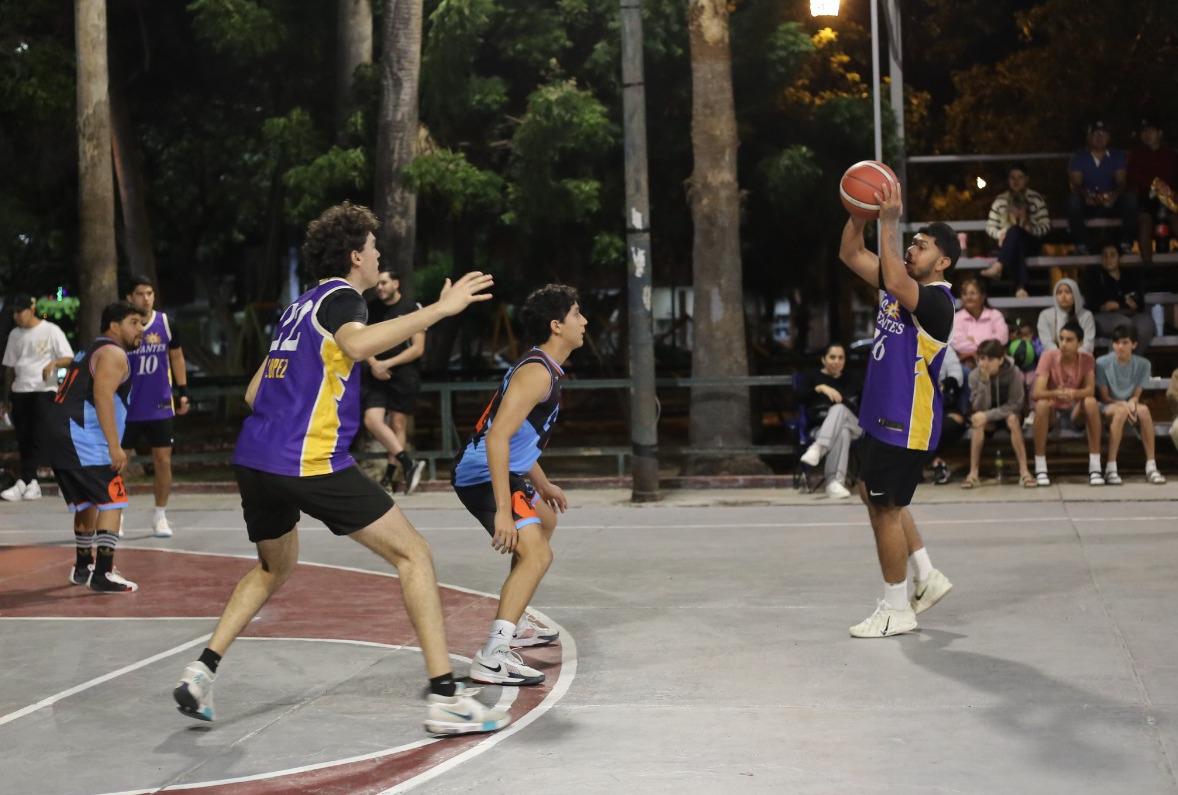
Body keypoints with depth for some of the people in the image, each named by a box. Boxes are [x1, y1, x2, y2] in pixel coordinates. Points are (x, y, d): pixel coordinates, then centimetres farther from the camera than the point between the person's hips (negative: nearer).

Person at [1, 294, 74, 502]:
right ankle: (33, 485, 10)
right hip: (20, 392, 6)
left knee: (37, 438, -12)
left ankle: (23, 483, -15)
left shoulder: (51, 331, -3)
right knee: (23, 441, 4)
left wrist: (53, 363, -27)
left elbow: (68, 358, -6)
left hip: (44, 391, -6)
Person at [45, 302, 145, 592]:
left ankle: (83, 566, 35)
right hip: (82, 437, -10)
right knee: (113, 501, -8)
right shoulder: (113, 353, -6)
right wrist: (115, 446, -22)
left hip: (59, 434, 10)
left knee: (87, 502, 23)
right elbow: (102, 397, -18)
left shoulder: (91, 351, 25)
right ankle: (102, 575, -14)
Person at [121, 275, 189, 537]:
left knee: (163, 460, 3)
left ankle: (160, 516, 15)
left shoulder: (165, 323, -2)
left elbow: (176, 356, 11)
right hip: (127, 408, -1)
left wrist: (183, 392, 7)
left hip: (160, 406, 2)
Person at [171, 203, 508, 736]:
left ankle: (200, 673, 19)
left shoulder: (299, 306, 22)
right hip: (310, 462, -8)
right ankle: (445, 698, -8)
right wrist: (440, 308, -26)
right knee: (413, 554, -2)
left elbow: (254, 393, 26)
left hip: (254, 460, 8)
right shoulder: (340, 296, -2)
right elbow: (357, 343, -27)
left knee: (274, 568, 31)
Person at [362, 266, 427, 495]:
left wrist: (387, 364, -12)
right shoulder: (370, 309, 8)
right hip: (377, 374, 3)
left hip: (404, 375, -3)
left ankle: (389, 477, 3)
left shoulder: (412, 309, -4)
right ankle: (409, 465, -18)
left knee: (397, 424, 0)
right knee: (372, 420, -15)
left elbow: (418, 348, -7)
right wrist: (373, 364, -7)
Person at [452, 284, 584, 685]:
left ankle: (516, 624, 40)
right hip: (484, 475, -11)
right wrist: (503, 511, -32)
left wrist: (543, 485, 34)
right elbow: (497, 437, -28)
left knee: (545, 521, 33)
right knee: (535, 554, -23)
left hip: (502, 470, 11)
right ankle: (493, 657, -32)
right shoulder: (537, 372, -19)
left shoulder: (543, 368, 14)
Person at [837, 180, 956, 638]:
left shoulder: (936, 300, -17)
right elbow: (850, 254, 11)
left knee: (885, 507, -3)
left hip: (906, 421, -10)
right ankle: (927, 577, 28)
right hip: (881, 413, 10)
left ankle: (896, 610, 8)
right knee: (875, 496, 19)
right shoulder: (905, 287, 10)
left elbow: (894, 282, -36)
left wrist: (889, 222, -33)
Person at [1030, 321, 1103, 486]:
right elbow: (1037, 393, -23)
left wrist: (1074, 393, -41)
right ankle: (1040, 469, -28)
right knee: (1042, 404, -35)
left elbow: (1090, 390, -18)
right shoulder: (1048, 356, -15)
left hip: (1076, 412, 1)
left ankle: (1095, 467, -27)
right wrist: (1056, 393, -45)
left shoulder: (1087, 359, -9)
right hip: (1053, 412, -1)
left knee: (1091, 402, -31)